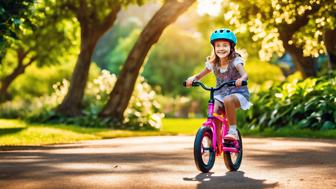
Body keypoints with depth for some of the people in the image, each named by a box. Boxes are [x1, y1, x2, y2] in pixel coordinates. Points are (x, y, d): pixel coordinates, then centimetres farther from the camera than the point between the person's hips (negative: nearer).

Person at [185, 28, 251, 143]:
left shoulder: (235, 61, -11)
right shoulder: (213, 64, 2)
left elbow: (244, 74, -26)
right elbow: (200, 75, 9)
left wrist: (241, 79, -51)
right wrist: (192, 79, -15)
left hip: (238, 93, -4)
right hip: (221, 94, 4)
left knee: (227, 100, -38)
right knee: (214, 112, -23)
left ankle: (233, 130, -25)